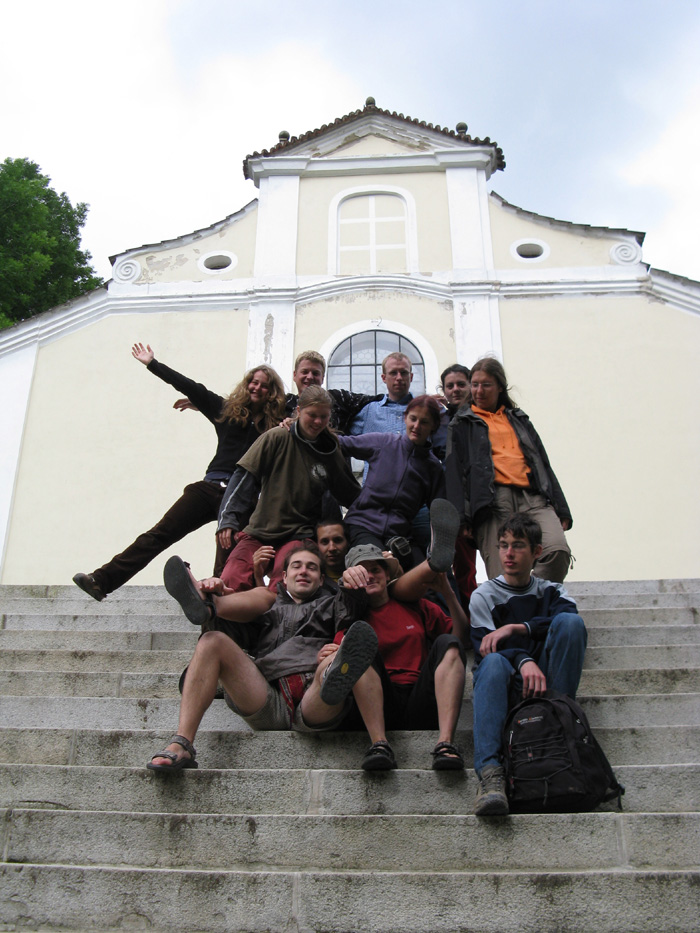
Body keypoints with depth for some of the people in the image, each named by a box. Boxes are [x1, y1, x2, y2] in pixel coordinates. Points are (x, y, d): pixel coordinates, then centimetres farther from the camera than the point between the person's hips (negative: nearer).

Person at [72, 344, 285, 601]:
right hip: (211, 487, 2)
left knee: (227, 561, -11)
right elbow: (190, 387, 18)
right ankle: (102, 581, -3)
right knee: (159, 534, -2)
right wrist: (152, 364, 23)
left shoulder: (276, 423, 8)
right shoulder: (226, 409, 14)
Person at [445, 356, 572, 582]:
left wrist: (560, 509, 16)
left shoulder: (518, 419, 29)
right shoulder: (462, 424, 18)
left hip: (532, 499, 3)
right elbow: (454, 470, 8)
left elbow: (543, 464, 26)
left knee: (558, 551, -24)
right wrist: (460, 518, -6)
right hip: (492, 502, -3)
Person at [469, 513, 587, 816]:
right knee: (493, 662, -37)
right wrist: (523, 661, -27)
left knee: (570, 621, -22)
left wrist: (515, 628, -18)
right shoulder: (484, 595, 12)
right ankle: (489, 771, -50)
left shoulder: (552, 591, 18)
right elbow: (483, 646, -6)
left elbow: (569, 622, -6)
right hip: (506, 684, -1)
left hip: (543, 679, 2)